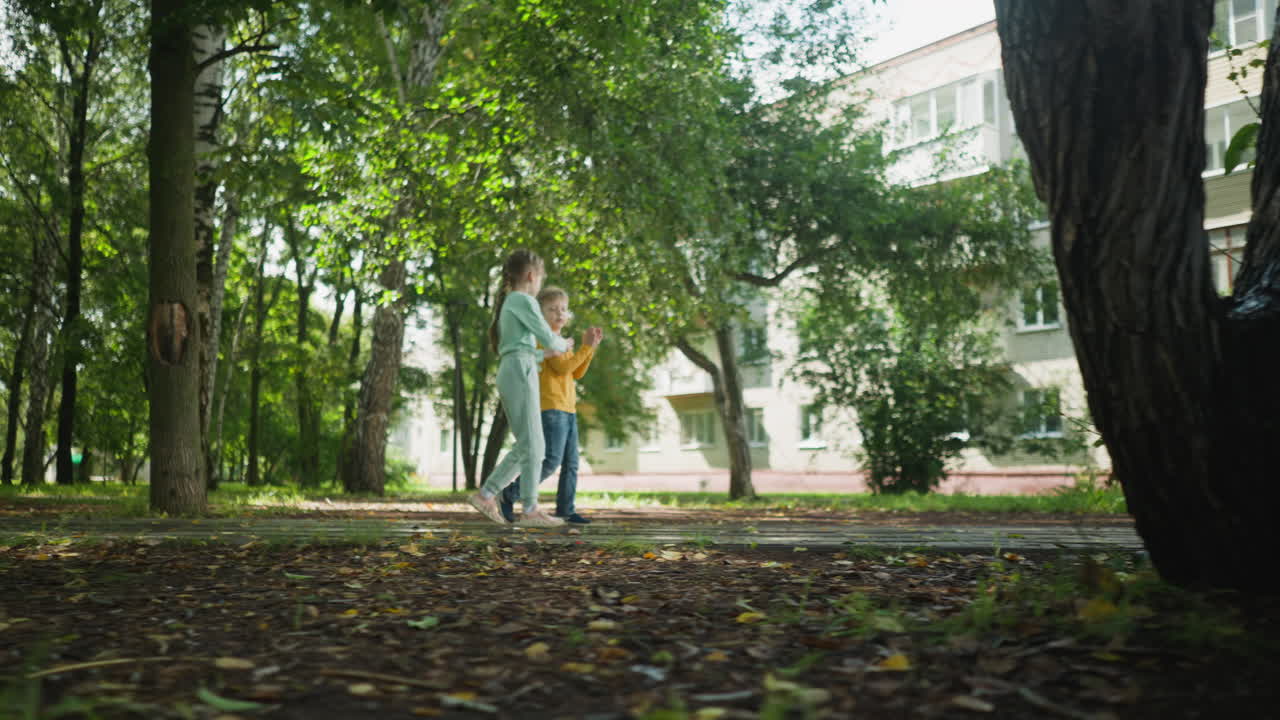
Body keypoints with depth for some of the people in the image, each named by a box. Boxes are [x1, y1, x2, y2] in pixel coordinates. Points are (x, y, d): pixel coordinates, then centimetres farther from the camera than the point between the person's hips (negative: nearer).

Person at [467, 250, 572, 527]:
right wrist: (563, 345, 13)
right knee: (532, 444, -8)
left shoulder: (507, 303, 25)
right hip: (520, 371, -9)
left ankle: (485, 494, 7)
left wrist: (547, 354, 33)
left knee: (529, 445, 8)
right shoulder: (524, 300, -4)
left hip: (508, 373, 9)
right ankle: (530, 509, -7)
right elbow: (547, 337, -7)